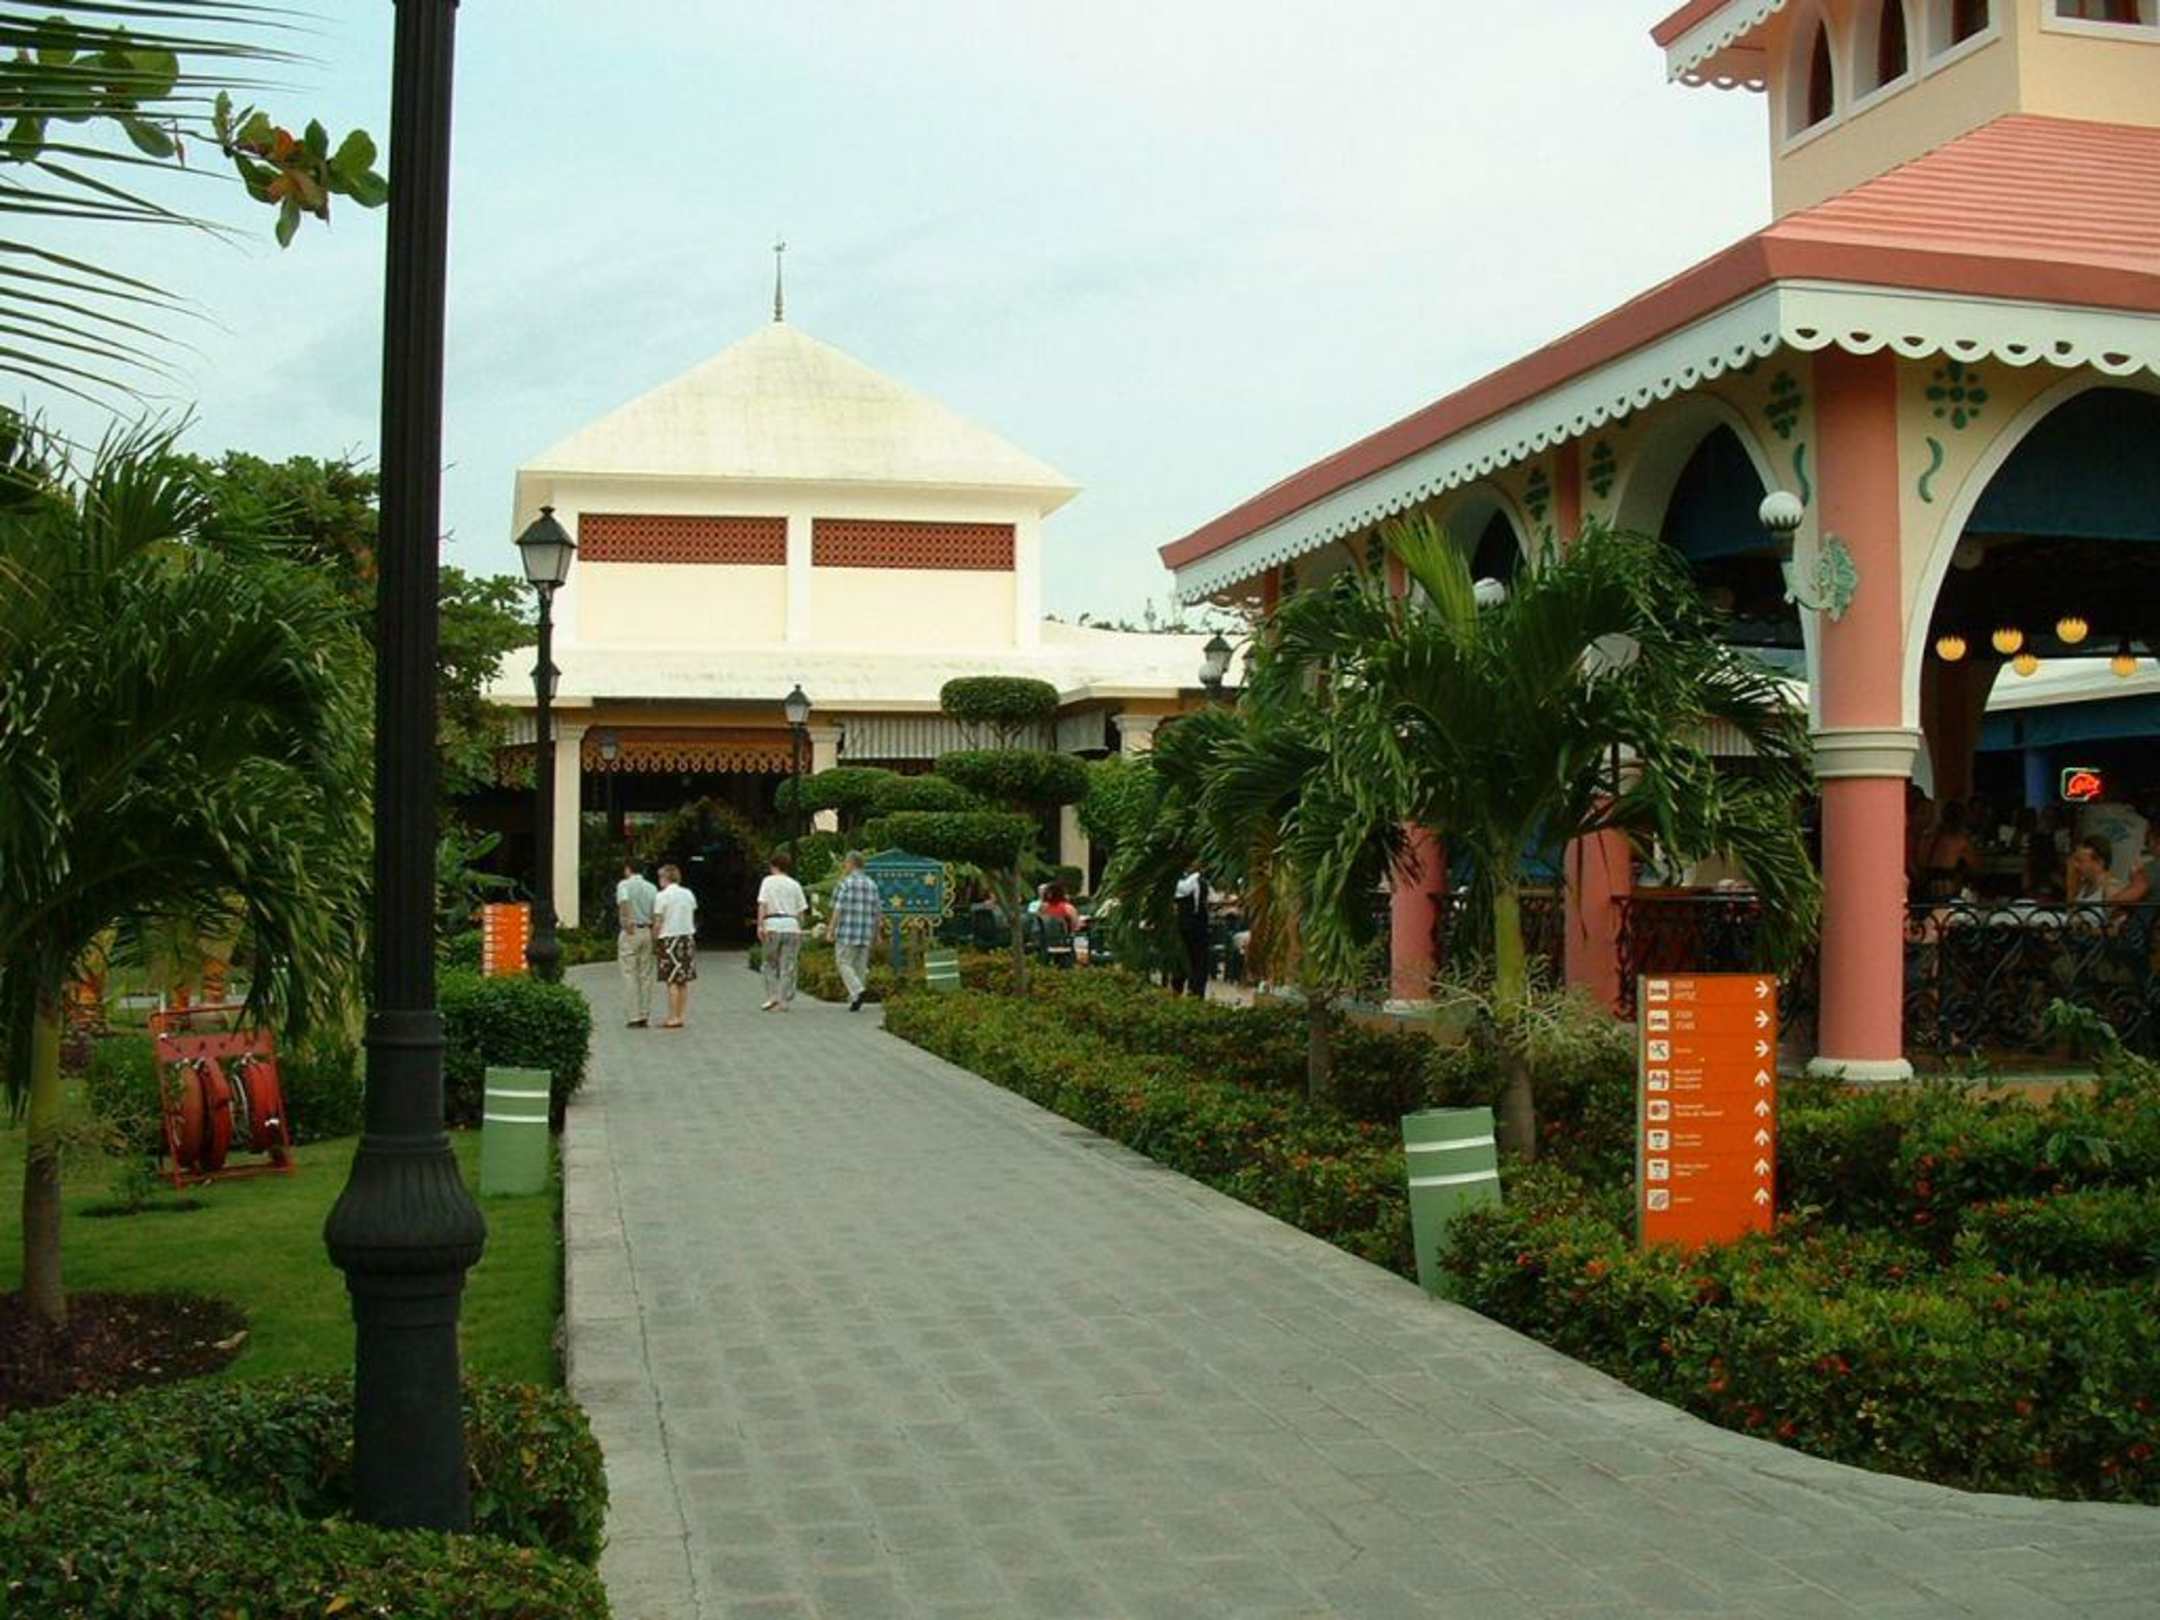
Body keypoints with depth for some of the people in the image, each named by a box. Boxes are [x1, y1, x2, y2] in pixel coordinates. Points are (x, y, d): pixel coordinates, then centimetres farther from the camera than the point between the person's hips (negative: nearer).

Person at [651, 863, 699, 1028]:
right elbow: (693, 918, 12)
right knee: (684, 982, 8)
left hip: (669, 939, -6)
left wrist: (654, 942, -2)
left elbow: (657, 923, -10)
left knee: (672, 981, -4)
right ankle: (680, 1017, 10)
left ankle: (673, 1018, -5)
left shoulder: (662, 896, -8)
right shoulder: (688, 894, 9)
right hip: (688, 938, 6)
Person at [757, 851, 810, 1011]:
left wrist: (760, 925, -10)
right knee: (788, 966, 4)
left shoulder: (769, 881, 5)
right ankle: (785, 1002, 2)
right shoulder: (795, 885, 13)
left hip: (773, 925, -2)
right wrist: (800, 931, 15)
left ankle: (772, 997, 0)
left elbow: (763, 904, -6)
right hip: (792, 926, 2)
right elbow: (801, 910, 9)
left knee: (770, 964, 11)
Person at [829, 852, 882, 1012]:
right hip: (866, 933, 5)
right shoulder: (872, 884, 10)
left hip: (847, 932, -5)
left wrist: (831, 930, -8)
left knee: (843, 963, 1)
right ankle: (855, 1000, 9)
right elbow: (877, 911, 11)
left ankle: (858, 990, -18)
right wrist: (876, 934, 18)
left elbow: (838, 909, -12)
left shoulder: (845, 883, -7)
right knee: (860, 966, 9)